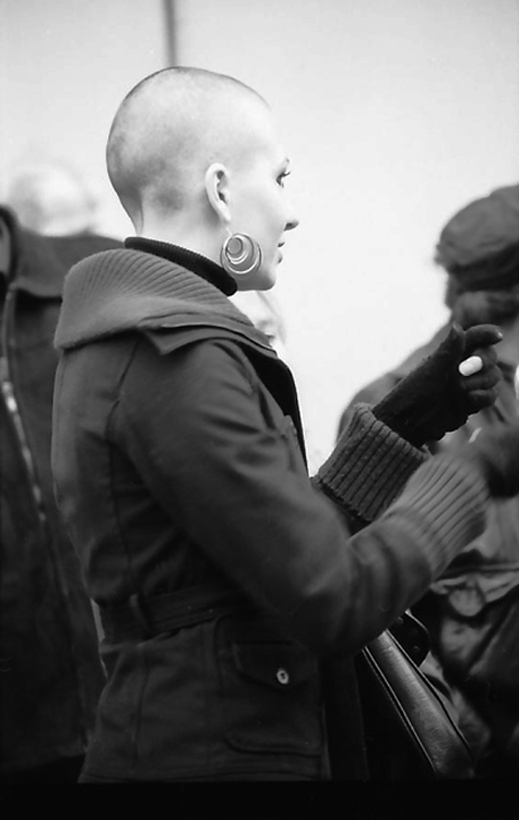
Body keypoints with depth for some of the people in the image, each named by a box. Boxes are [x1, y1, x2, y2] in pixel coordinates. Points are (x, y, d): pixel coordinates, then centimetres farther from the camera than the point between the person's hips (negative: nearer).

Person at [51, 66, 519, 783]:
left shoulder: (125, 346, 13)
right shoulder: (179, 360, -19)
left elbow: (281, 544, 12)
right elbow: (334, 603, -21)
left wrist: (407, 420, 10)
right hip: (215, 753, -10)